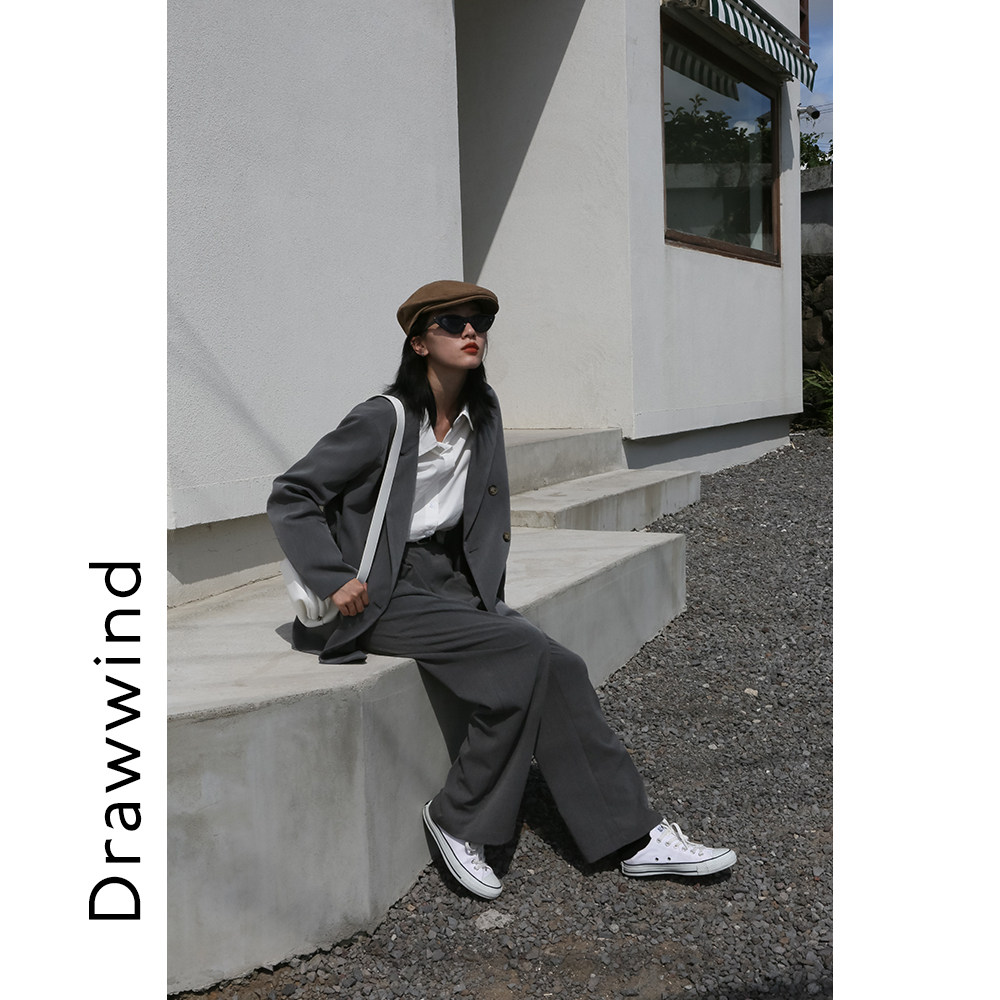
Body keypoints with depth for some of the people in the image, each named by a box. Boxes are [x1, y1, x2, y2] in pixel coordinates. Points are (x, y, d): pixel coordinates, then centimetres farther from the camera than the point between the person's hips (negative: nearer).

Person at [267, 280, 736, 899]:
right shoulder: (384, 420, -11)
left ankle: (634, 837, -12)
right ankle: (461, 819, -11)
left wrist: (487, 591, 12)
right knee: (526, 656, -25)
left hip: (456, 585, 6)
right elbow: (290, 497, -7)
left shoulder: (483, 417, 9)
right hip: (387, 596, -6)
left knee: (556, 667, -16)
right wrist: (335, 579, -16)